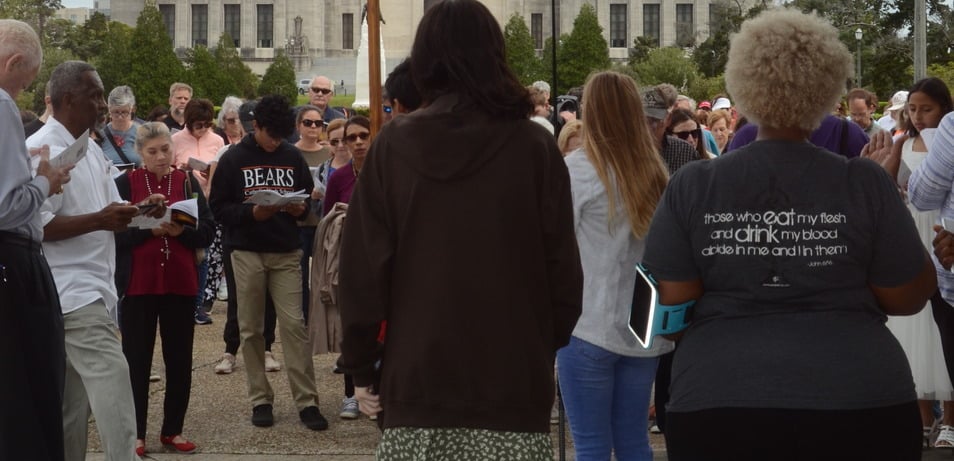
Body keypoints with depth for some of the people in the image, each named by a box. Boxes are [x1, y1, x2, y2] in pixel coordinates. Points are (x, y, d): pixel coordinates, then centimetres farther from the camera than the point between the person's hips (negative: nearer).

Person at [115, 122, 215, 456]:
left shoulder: (187, 182, 6)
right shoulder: (125, 184, 0)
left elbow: (208, 231, 0)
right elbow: (115, 233, -9)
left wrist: (182, 230, -17)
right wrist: (149, 229, -20)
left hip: (180, 283, 2)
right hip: (138, 284, -2)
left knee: (179, 359, 7)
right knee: (137, 360, 2)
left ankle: (173, 430, 19)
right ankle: (136, 434, 10)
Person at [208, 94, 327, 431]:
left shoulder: (293, 157, 6)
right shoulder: (233, 159, 1)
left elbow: (308, 198, 16)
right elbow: (218, 208, -1)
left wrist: (300, 209, -7)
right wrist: (252, 213, -17)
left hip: (286, 253, 1)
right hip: (247, 253, -1)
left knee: (294, 324, -6)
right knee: (251, 328, 4)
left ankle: (306, 401, -4)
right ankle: (260, 399, 13)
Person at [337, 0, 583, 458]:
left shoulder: (392, 146, -1)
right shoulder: (534, 148, -3)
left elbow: (362, 267, -1)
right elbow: (562, 269, -2)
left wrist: (360, 366, 7)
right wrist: (546, 347, 14)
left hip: (416, 381, 1)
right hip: (512, 382, -1)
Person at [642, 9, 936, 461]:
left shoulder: (691, 186, -3)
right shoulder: (865, 184, -5)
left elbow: (672, 302, -1)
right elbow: (908, 298, 2)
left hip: (718, 403, 0)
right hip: (859, 405, 0)